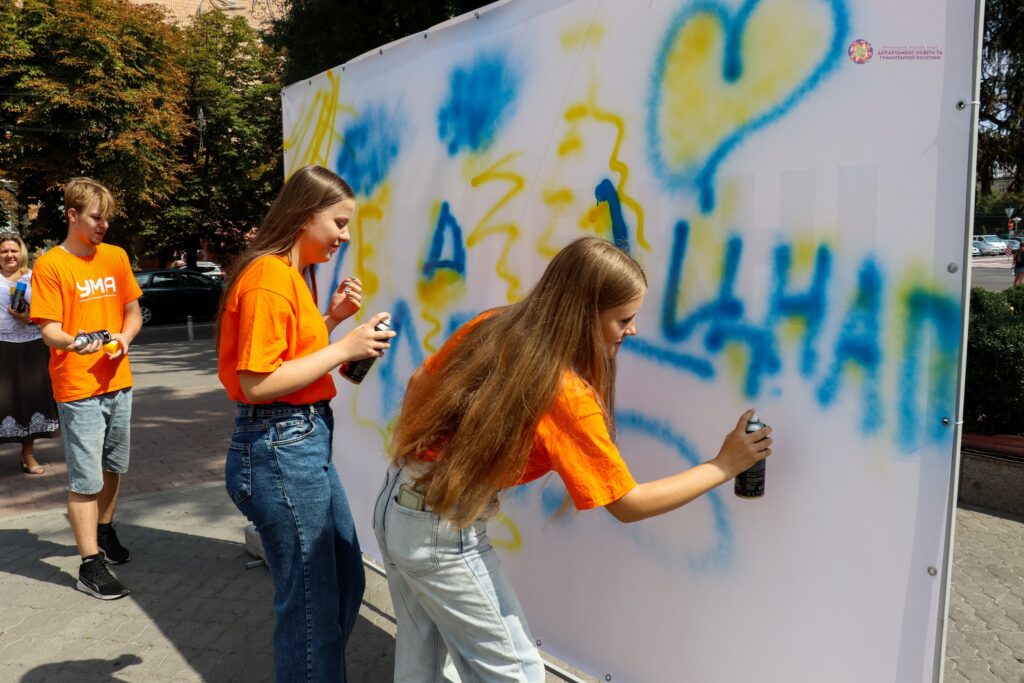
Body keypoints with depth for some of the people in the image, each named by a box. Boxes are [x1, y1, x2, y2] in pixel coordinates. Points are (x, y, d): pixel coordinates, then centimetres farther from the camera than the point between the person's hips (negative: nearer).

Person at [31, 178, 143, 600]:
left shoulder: (116, 256, 7)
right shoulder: (50, 265, -8)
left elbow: (133, 311, 13)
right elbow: (49, 330, -11)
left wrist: (124, 337, -8)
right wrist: (74, 342, -33)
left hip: (118, 382, 5)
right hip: (77, 389, -5)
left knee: (114, 467, 17)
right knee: (86, 479, -1)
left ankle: (105, 530, 38)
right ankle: (90, 565, 7)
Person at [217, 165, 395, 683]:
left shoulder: (292, 272, 15)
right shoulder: (269, 276, -15)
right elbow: (256, 383, -21)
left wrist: (330, 318, 7)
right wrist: (343, 349, -19)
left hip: (307, 442, 10)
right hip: (280, 447, -10)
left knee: (346, 582, 19)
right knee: (312, 602, 3)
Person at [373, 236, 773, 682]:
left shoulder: (491, 326, -4)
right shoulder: (567, 395, -23)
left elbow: (418, 383, 9)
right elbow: (628, 504, -13)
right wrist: (724, 465, -5)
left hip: (396, 503, 8)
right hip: (444, 532, -8)